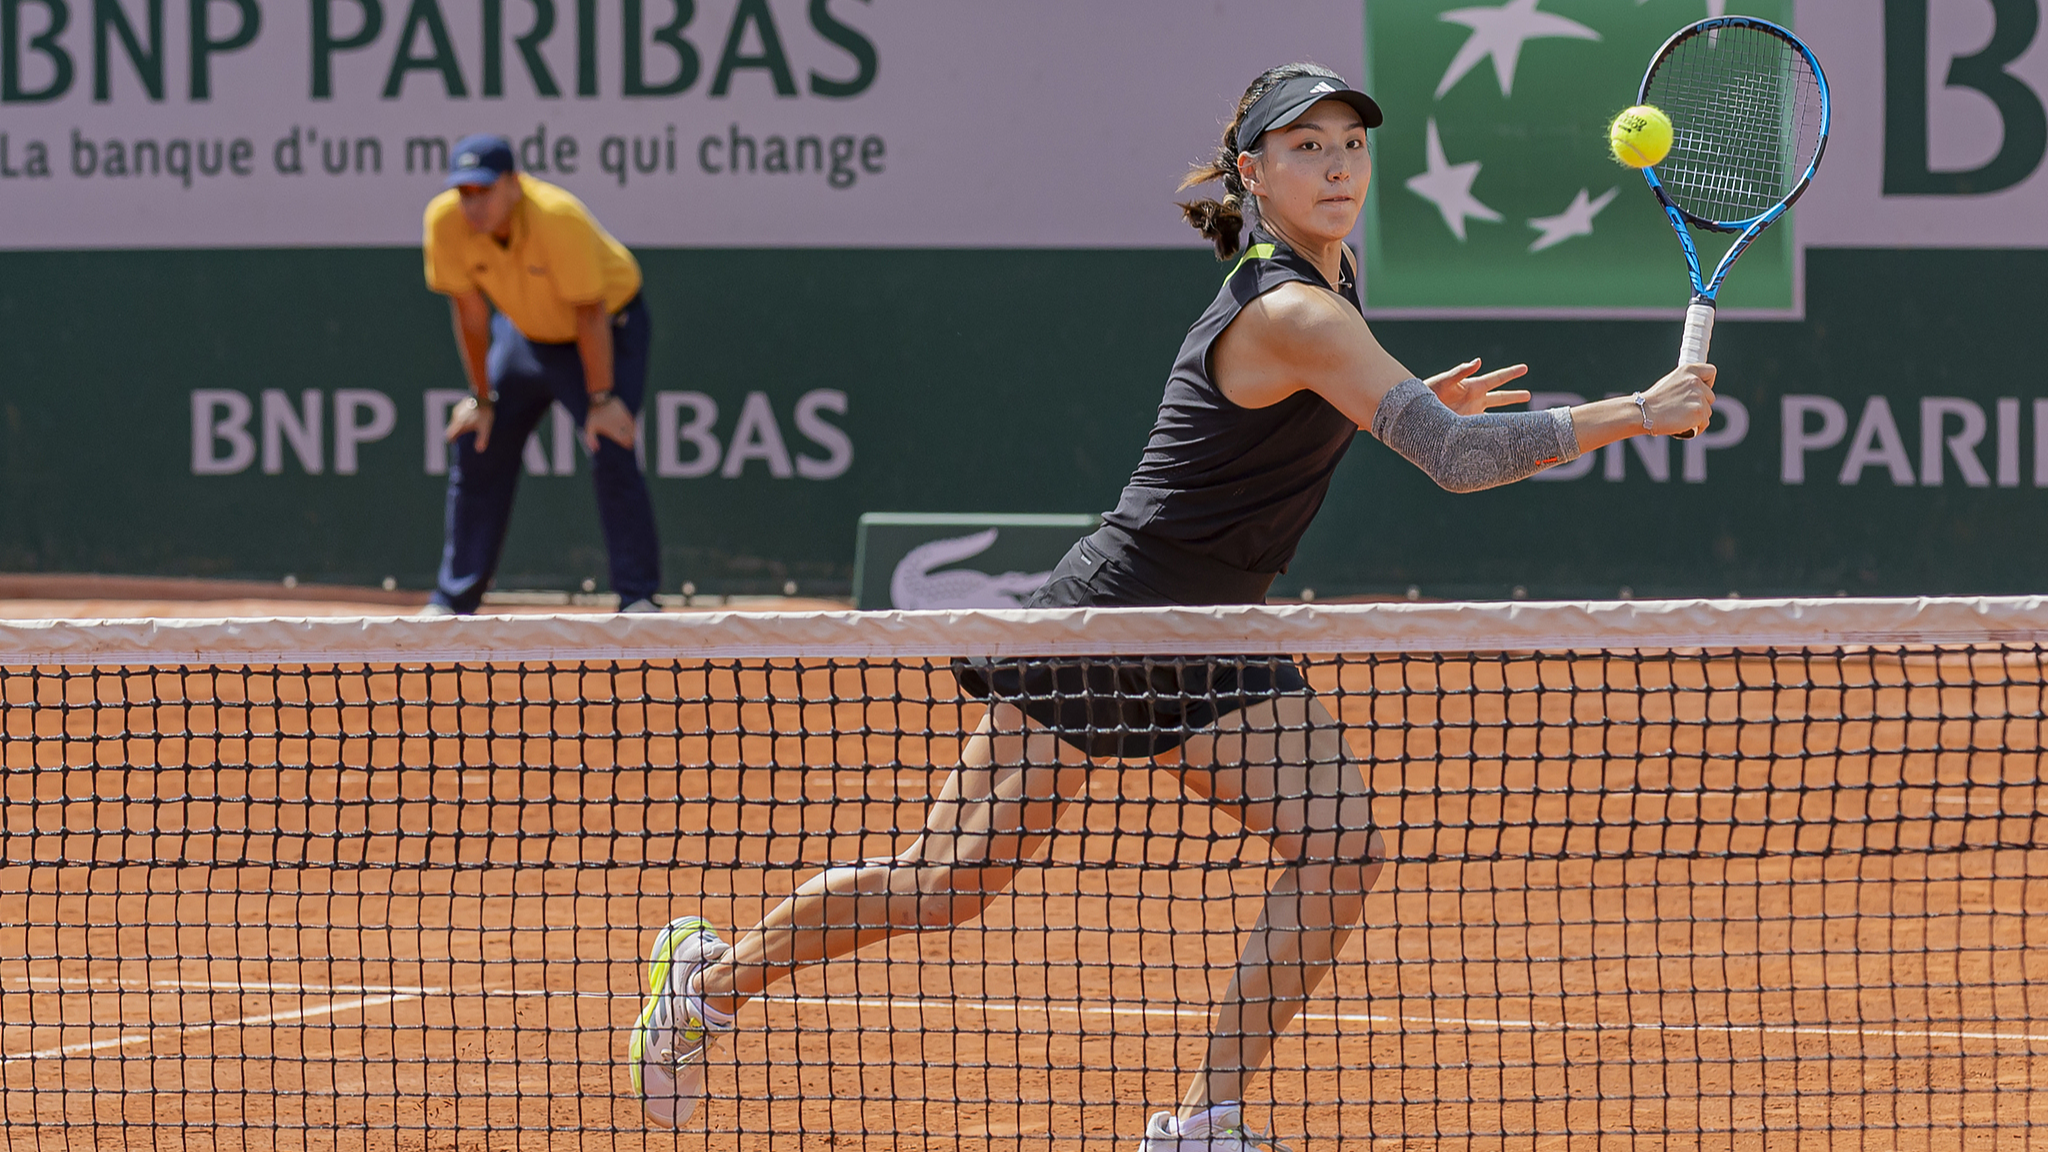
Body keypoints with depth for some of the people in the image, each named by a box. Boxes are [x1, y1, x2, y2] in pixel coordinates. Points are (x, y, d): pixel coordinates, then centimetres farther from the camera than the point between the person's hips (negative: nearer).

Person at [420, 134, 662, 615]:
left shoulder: (560, 218, -37)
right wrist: (482, 398, -5)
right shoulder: (445, 220, -24)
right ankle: (452, 600, 13)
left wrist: (602, 399, -24)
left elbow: (590, 313, -29)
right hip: (525, 333, 5)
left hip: (610, 326, -5)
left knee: (611, 453, -19)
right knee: (477, 453, 2)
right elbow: (470, 310, -11)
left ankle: (638, 597, -11)